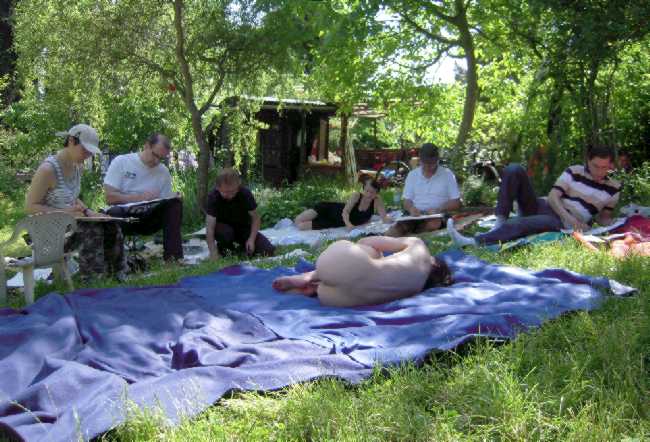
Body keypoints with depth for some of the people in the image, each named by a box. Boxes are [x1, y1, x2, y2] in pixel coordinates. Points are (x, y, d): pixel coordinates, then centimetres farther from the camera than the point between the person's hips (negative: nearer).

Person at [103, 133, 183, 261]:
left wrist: (174, 197, -18)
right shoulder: (121, 162, -2)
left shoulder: (164, 172, 9)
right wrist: (141, 197, -17)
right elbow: (110, 197, -10)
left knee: (175, 203, -20)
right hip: (121, 216, -3)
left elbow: (166, 204, 5)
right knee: (114, 213, -38)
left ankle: (173, 257, -26)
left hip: (149, 220, 4)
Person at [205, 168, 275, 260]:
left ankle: (243, 247, 13)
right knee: (226, 232, -40)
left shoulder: (245, 193, -21)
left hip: (244, 228, 2)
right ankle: (222, 250, -5)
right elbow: (210, 227, -32)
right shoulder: (213, 197, -27)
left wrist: (251, 239, -26)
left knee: (268, 250, -16)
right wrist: (213, 253, -41)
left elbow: (255, 218, -13)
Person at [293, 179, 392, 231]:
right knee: (297, 221, -8)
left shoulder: (377, 201, -18)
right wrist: (348, 224, -48)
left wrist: (388, 219, -44)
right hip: (333, 209, -1)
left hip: (338, 223, 2)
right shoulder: (356, 196, -23)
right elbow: (345, 212, -28)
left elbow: (384, 216, -19)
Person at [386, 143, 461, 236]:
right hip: (415, 217, 1)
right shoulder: (412, 175, 12)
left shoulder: (447, 174, 4)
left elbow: (456, 203, 2)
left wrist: (438, 209, -16)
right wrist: (411, 208, -12)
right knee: (392, 232, -31)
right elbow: (407, 201, 13)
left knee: (434, 224, -39)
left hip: (437, 217, -1)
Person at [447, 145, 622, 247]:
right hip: (545, 207, 3)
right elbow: (553, 197, -2)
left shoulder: (613, 189, 8)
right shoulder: (574, 172, 6)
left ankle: (475, 242, -52)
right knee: (513, 170, -18)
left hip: (565, 225, -3)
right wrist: (569, 217, -19)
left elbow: (603, 216, 20)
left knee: (527, 223, -41)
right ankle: (500, 222, -26)